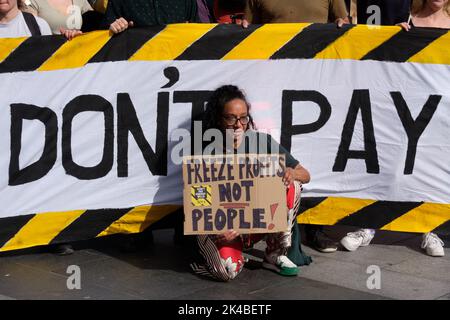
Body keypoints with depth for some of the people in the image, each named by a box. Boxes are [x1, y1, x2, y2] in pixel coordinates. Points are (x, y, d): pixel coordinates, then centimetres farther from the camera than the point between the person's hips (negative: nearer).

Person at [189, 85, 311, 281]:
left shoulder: (262, 142, -4)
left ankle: (275, 254, -8)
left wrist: (292, 173, -24)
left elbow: (305, 175, 0)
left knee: (291, 186, -20)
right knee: (227, 270, -34)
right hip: (221, 227, -3)